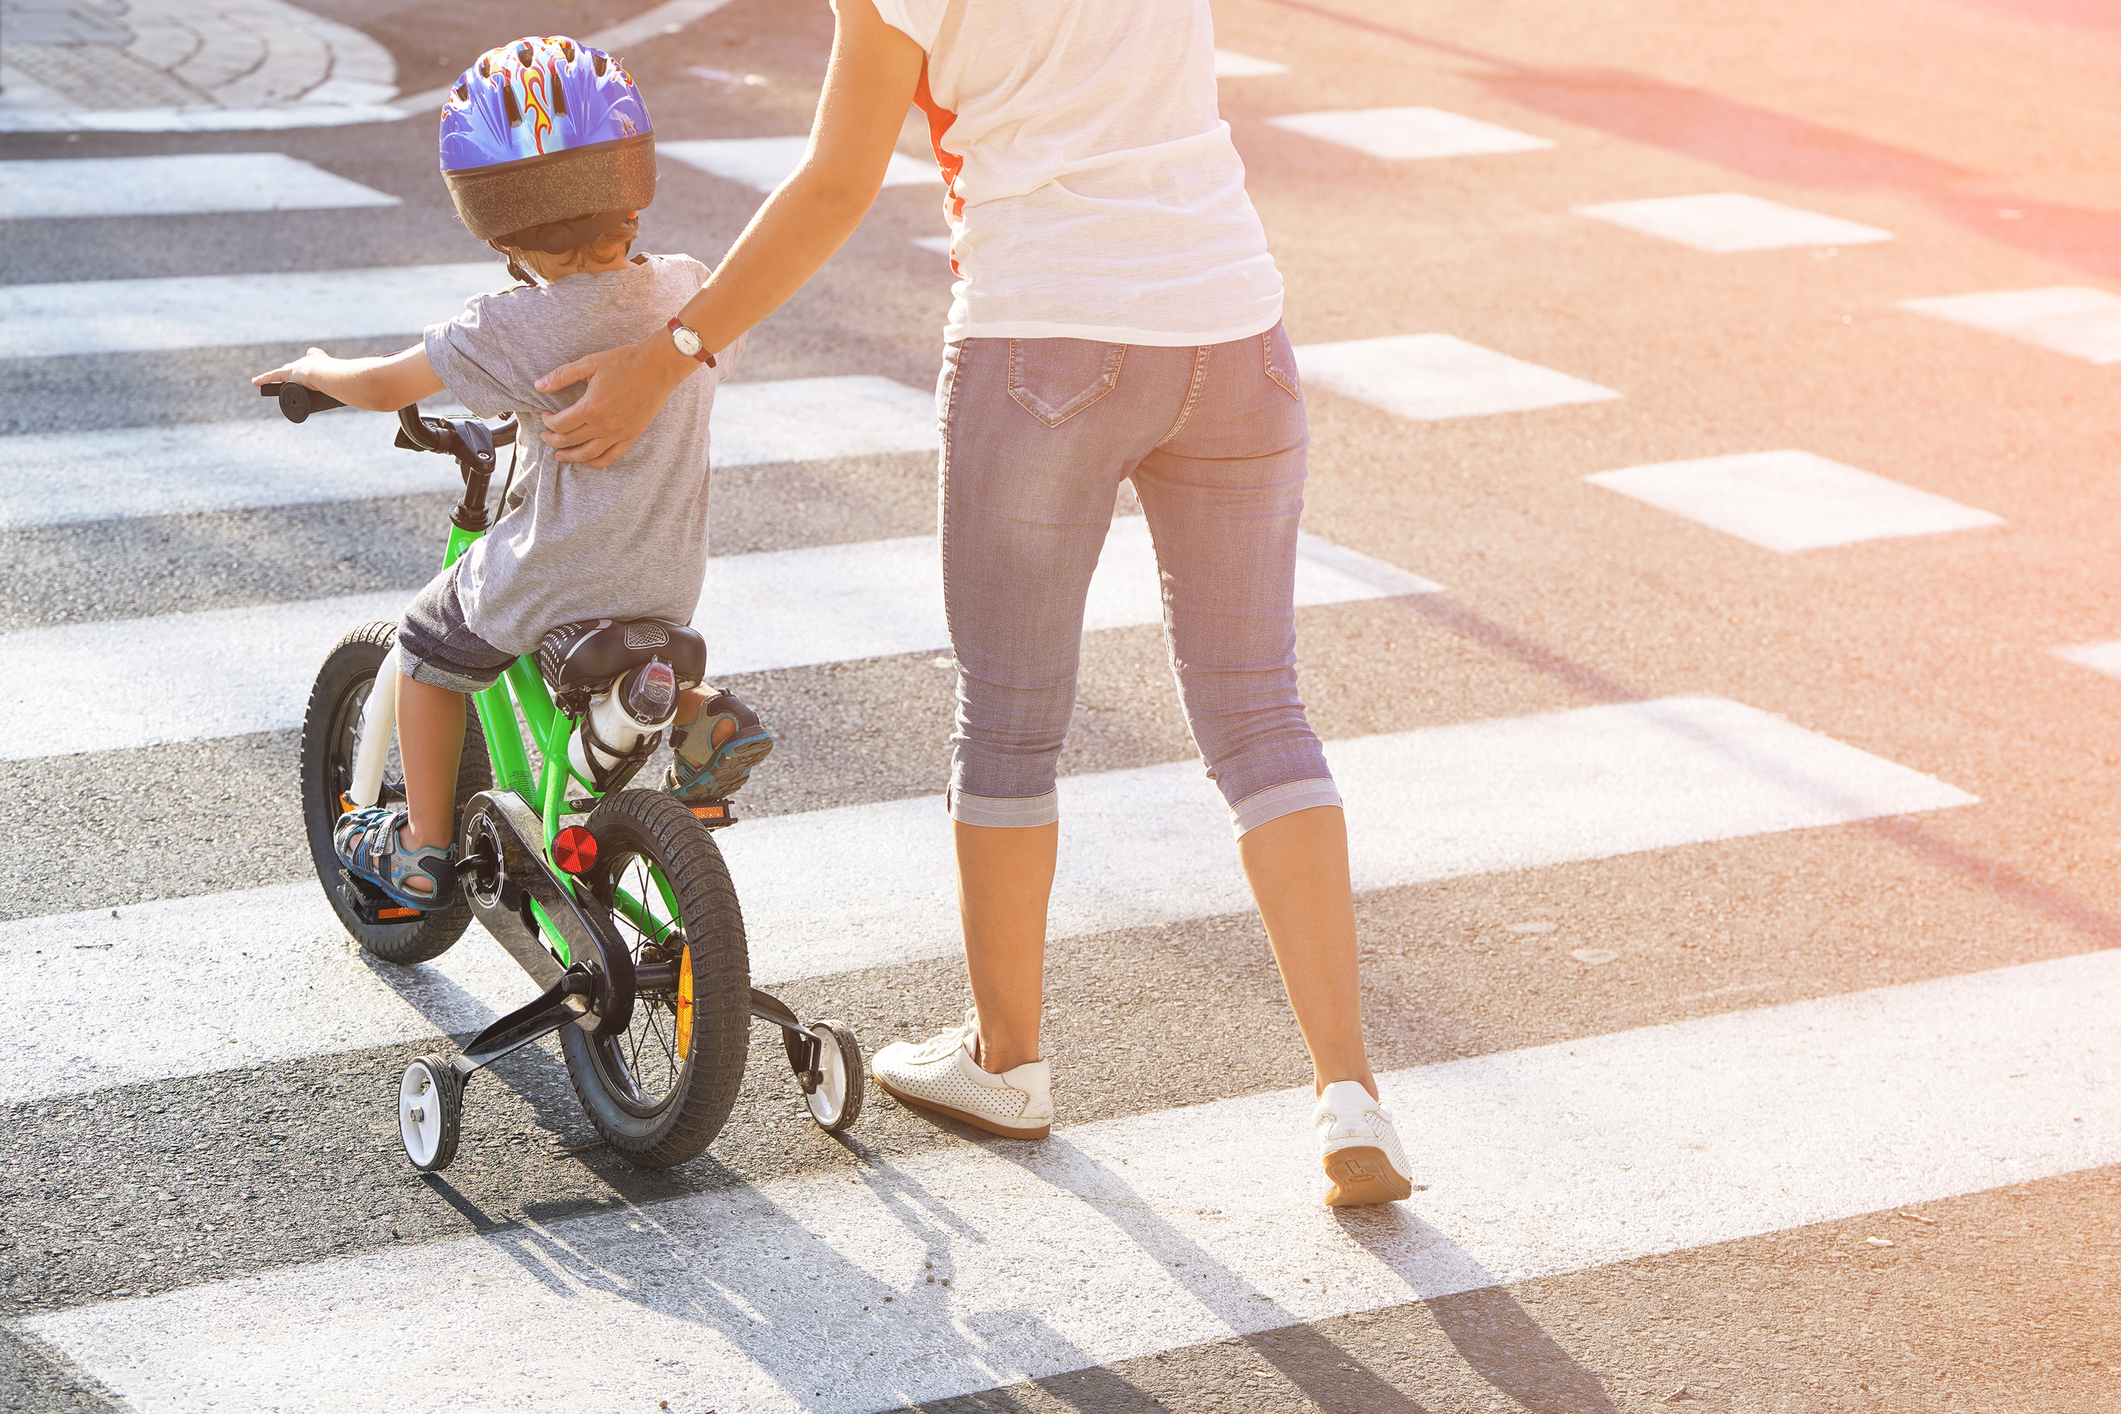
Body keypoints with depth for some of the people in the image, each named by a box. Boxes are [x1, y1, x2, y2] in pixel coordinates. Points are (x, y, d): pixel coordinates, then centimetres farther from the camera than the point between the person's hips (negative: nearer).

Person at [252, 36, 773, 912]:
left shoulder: (517, 329, -21)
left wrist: (313, 369, 10)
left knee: (428, 646, 20)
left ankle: (423, 850, 24)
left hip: (551, 577, -5)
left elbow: (385, 387, -11)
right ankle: (699, 717, 18)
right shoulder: (691, 291, -4)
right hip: (671, 577, 6)